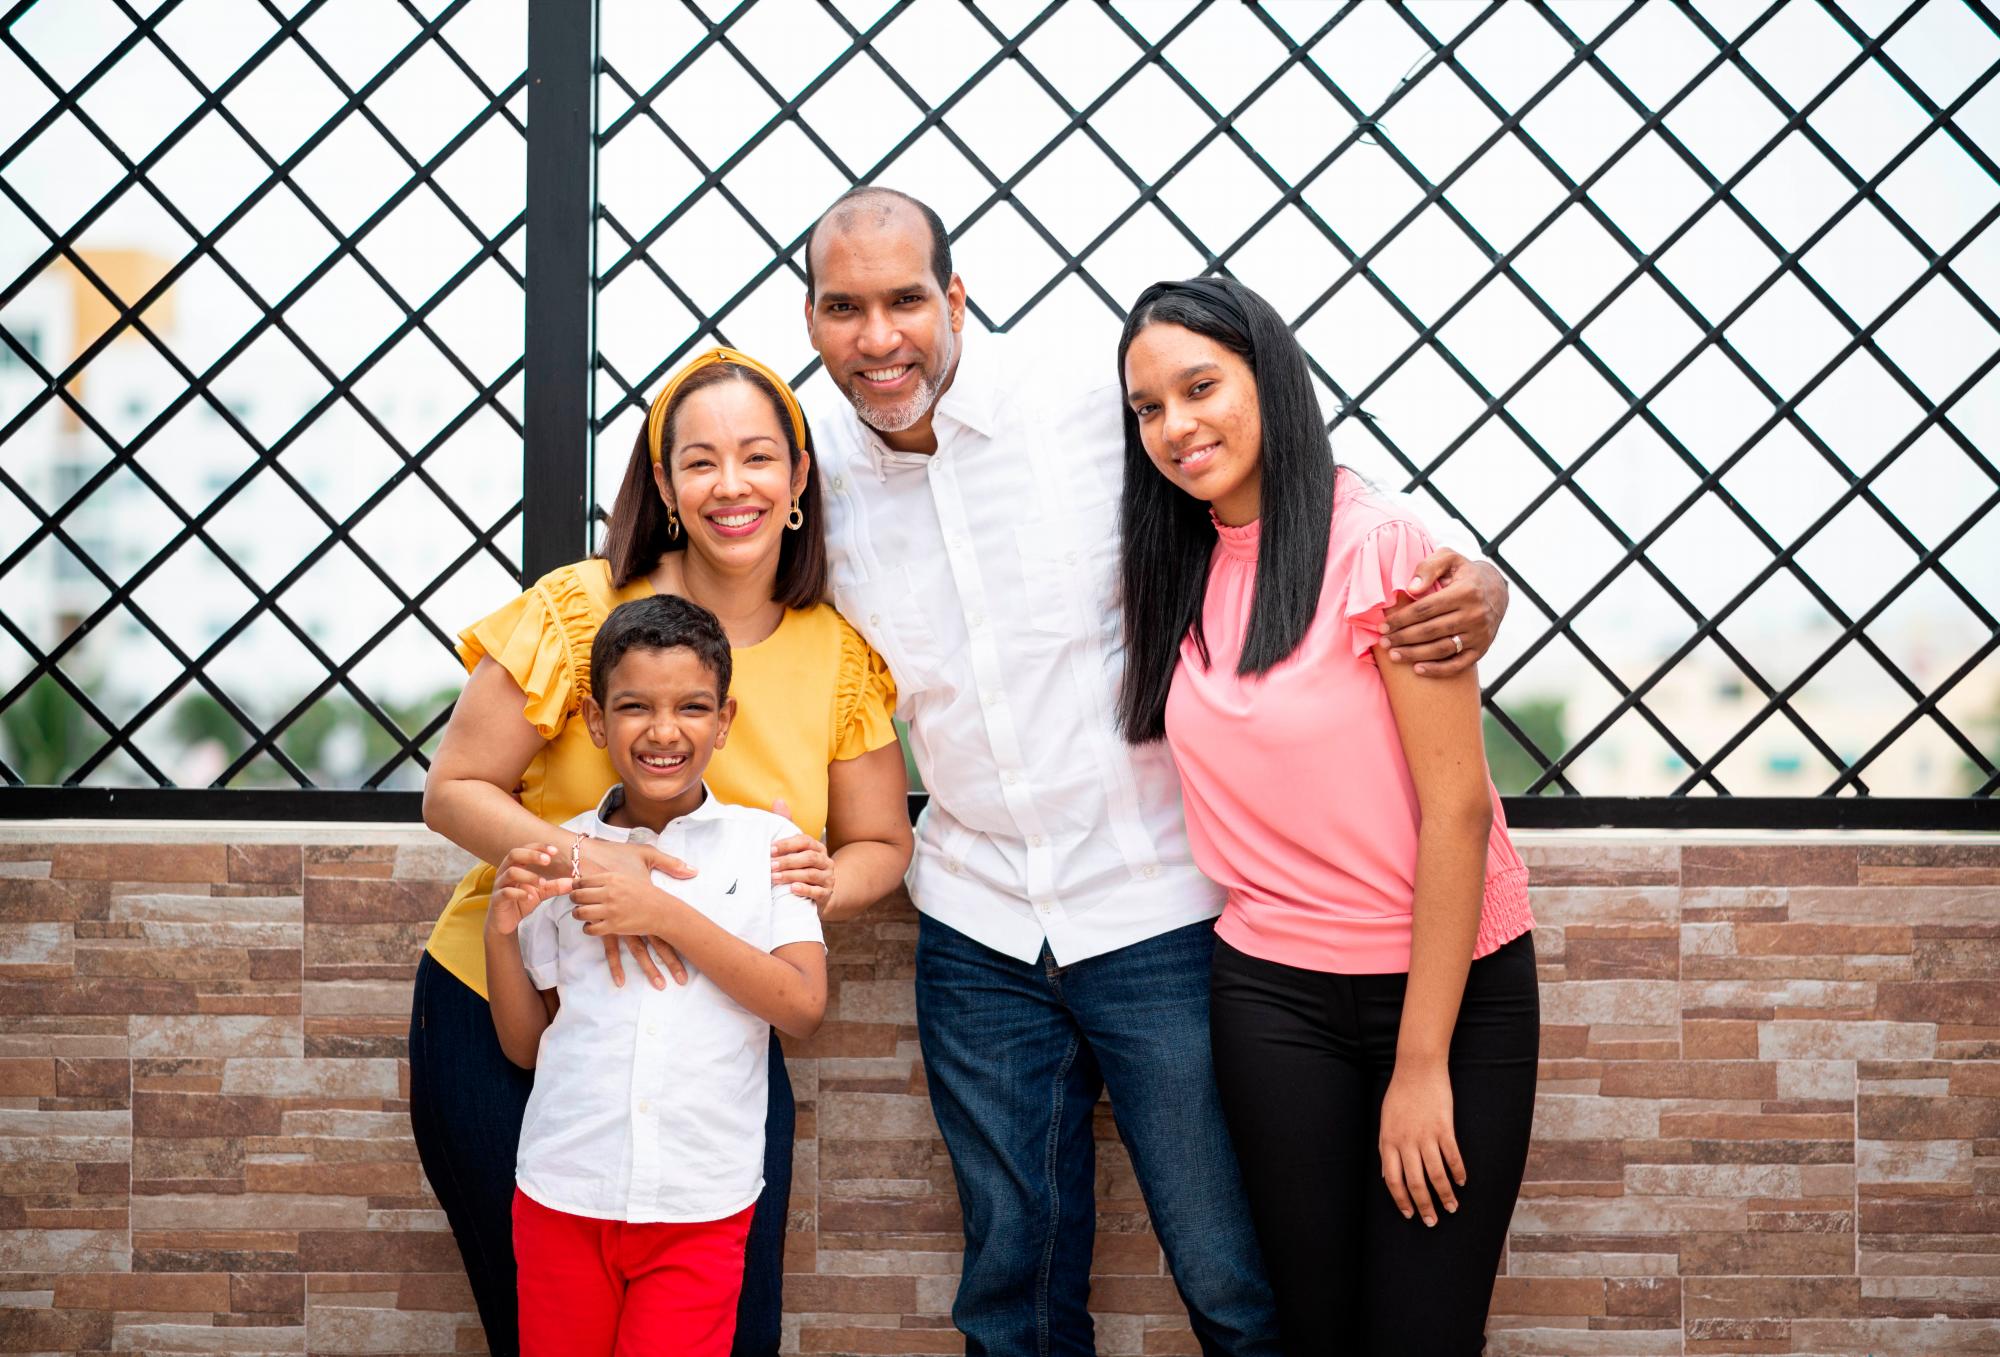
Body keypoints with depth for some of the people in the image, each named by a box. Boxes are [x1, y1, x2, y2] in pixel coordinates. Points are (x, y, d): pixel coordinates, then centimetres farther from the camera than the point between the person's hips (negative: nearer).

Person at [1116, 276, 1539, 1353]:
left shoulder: (1377, 546, -13)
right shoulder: (1179, 571, 6)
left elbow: (1457, 809, -15)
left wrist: (1422, 1062, -15)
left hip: (1450, 979, -4)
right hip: (1271, 990, 5)